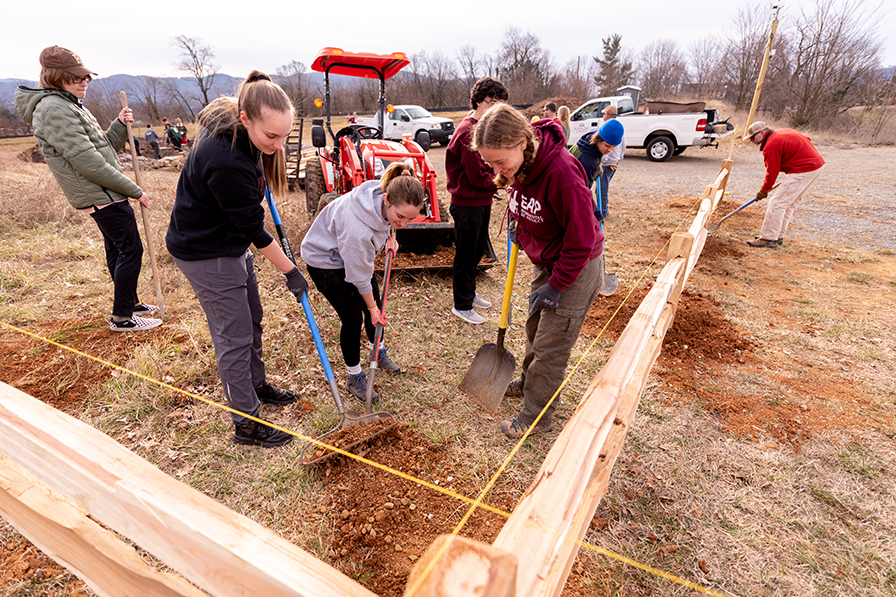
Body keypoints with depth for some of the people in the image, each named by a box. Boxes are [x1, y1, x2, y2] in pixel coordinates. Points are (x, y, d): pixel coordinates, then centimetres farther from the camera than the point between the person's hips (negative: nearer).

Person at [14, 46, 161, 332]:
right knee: (131, 250, -7)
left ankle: (130, 303, 30)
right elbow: (88, 162, -21)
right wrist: (134, 190, -17)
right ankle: (122, 317, 0)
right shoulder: (54, 108, -16)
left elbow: (104, 148, 16)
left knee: (116, 250, 17)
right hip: (102, 196, -10)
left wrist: (120, 125, 1)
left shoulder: (71, 105, 17)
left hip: (102, 194, 10)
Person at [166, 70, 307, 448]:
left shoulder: (236, 130, -7)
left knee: (251, 320, 20)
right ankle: (246, 424, 14)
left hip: (231, 243, 9)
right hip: (205, 254, -9)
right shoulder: (225, 161, -34)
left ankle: (257, 385, 41)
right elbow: (254, 229, -26)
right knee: (234, 337, -1)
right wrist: (290, 272, -17)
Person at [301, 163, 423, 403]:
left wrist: (390, 235, 1)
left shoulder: (387, 197, -23)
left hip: (353, 253, 8)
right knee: (353, 317, -7)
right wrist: (371, 307, -15)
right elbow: (359, 276, -27)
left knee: (375, 304, 14)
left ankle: (378, 352, 39)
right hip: (325, 261, -7)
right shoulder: (357, 228, -43)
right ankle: (354, 376, 15)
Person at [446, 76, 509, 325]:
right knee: (466, 255, 3)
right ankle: (462, 305, 18)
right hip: (467, 204, -9)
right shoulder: (469, 132, -20)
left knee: (477, 251, 20)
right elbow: (478, 177, -22)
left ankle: (469, 293, 38)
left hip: (482, 203, 9)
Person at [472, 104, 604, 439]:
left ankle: (537, 417, 22)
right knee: (535, 329, 23)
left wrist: (556, 286, -20)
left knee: (551, 347, 3)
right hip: (545, 262, 8)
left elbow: (581, 239, -26)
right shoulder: (516, 165, -8)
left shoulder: (561, 171, -33)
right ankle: (529, 381, 48)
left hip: (575, 269, -7)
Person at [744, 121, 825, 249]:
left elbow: (772, 172, -10)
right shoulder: (783, 132, 14)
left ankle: (768, 239, -6)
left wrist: (764, 190, 3)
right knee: (790, 202, 17)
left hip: (803, 171, -10)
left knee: (777, 203, -8)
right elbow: (807, 140, 22)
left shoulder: (771, 147, -15)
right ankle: (778, 236, 24)